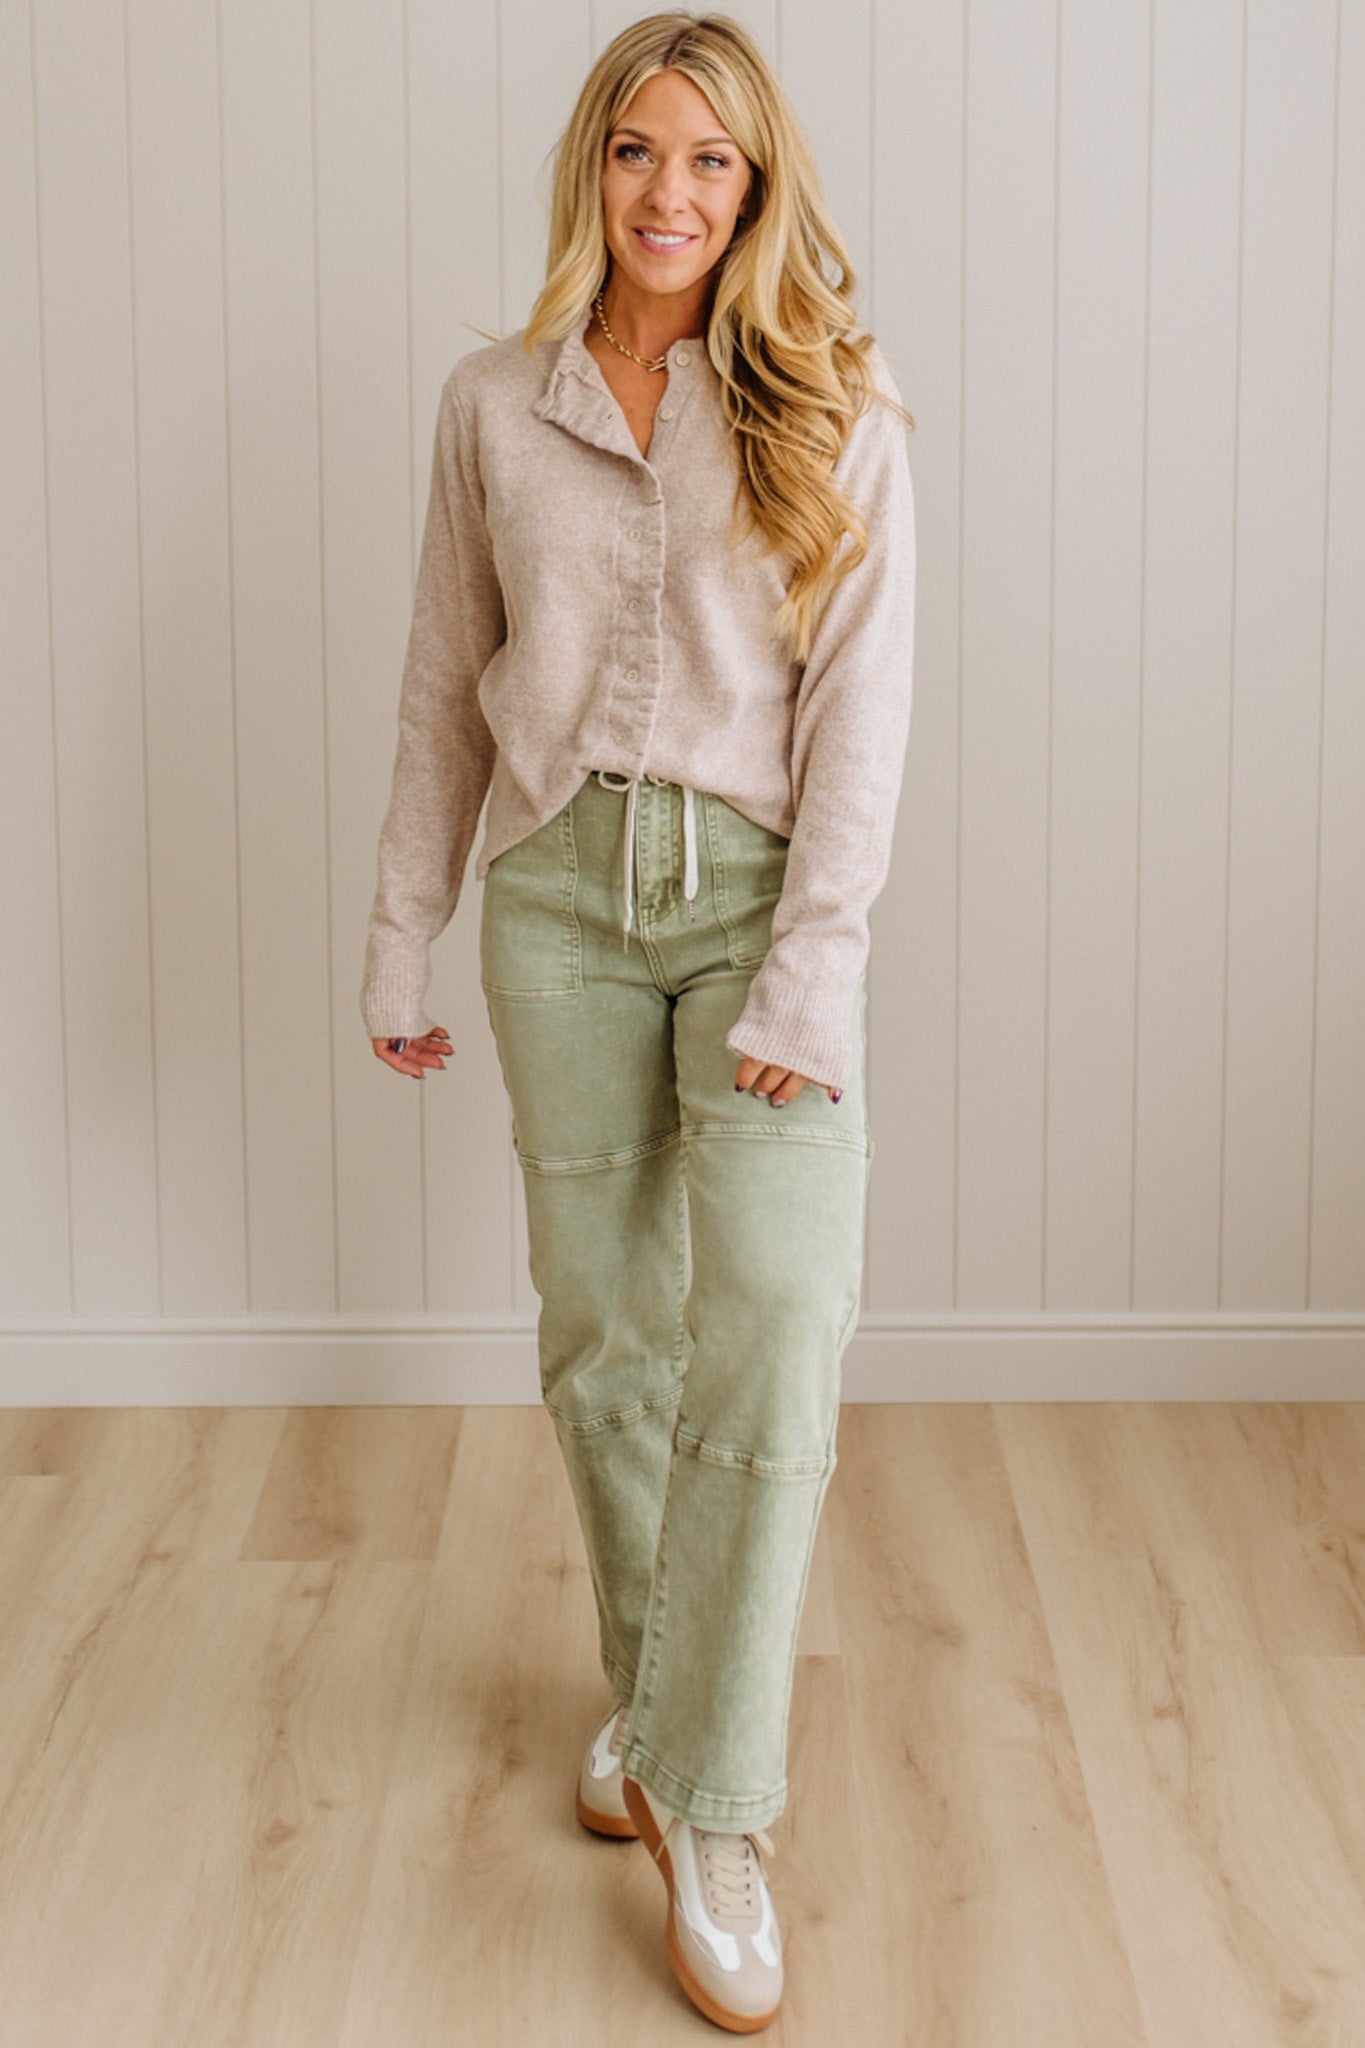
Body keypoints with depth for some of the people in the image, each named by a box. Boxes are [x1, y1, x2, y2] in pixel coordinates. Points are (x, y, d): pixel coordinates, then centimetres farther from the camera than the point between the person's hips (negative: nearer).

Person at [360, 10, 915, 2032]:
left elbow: (862, 704, -6)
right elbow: (447, 691, 11)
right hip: (559, 888, 3)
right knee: (603, 1324, 9)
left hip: (759, 885, -2)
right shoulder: (495, 404, 7)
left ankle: (708, 1802, -6)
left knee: (778, 1328, -15)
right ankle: (654, 1686, 30)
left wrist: (814, 969, -15)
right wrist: (401, 944, 10)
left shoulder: (834, 411, 0)